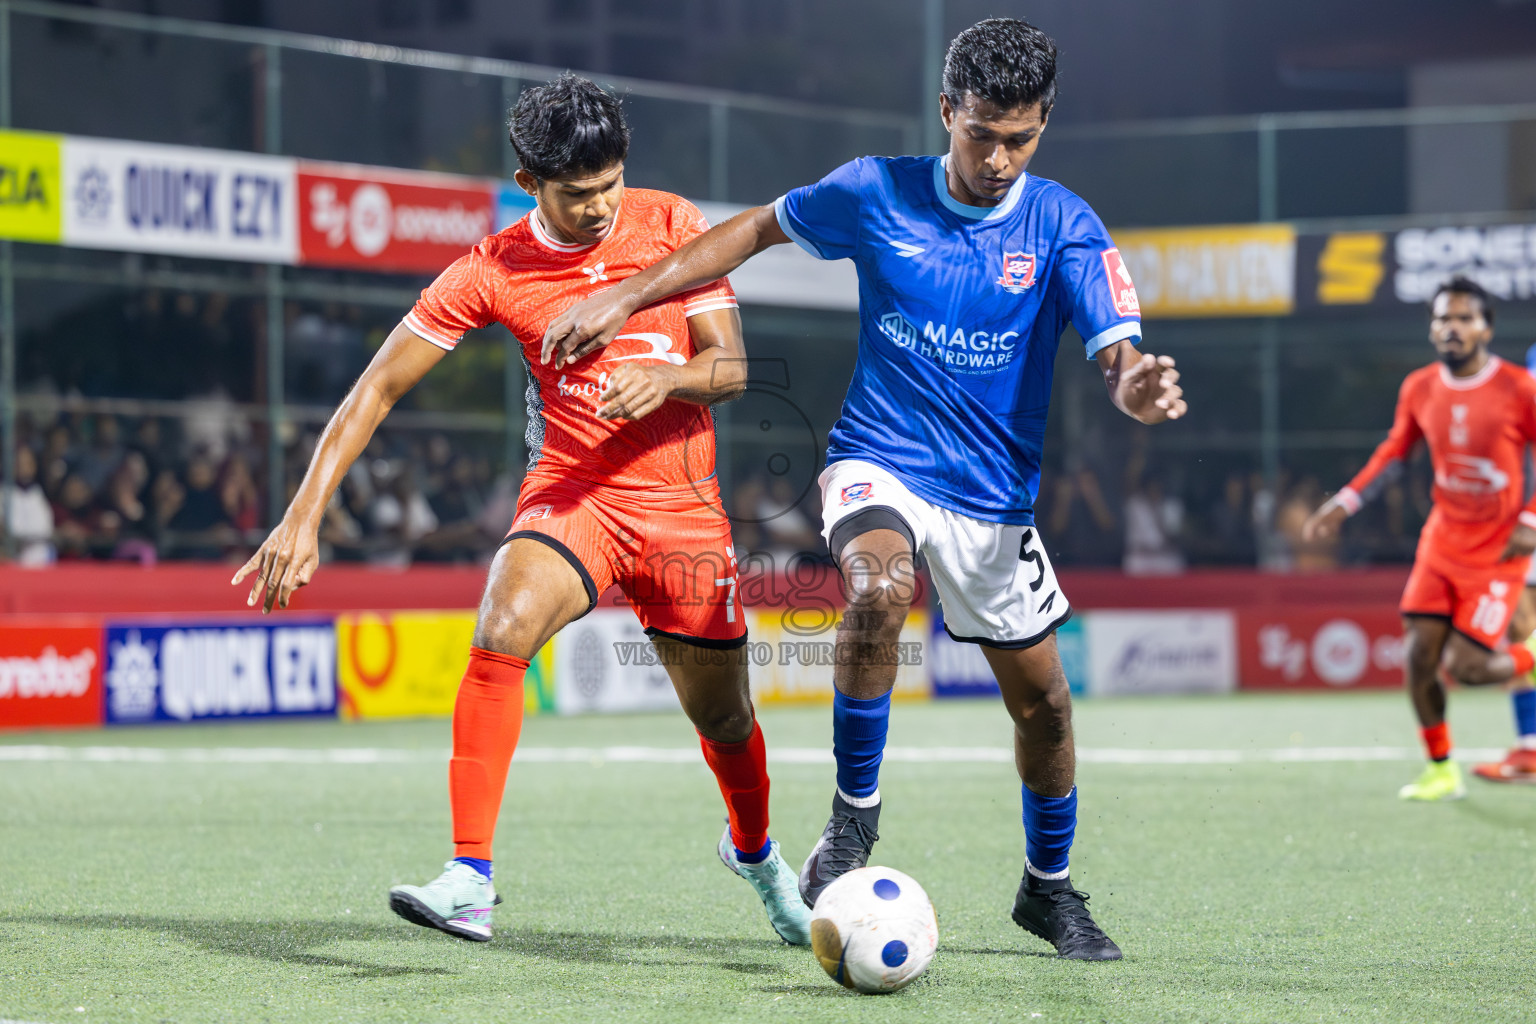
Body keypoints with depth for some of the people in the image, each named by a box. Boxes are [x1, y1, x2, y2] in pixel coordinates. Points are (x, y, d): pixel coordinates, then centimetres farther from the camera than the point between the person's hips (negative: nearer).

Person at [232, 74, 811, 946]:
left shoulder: (674, 226, -4)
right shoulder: (493, 270, -8)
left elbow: (730, 367, -5)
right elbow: (379, 387, -7)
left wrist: (665, 377, -29)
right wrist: (305, 515, -16)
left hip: (683, 506, 2)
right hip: (573, 493, -1)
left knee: (723, 717, 12)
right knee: (506, 626, -32)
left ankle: (756, 851, 47)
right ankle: (471, 881, -33)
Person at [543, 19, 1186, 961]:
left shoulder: (1064, 226, -8)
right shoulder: (876, 193, -5)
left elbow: (1118, 353, -19)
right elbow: (758, 228, 9)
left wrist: (1140, 386, -44)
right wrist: (624, 297, 3)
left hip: (994, 494, 2)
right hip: (879, 462, -1)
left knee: (1041, 701, 7)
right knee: (878, 590, -34)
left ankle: (1050, 887, 33)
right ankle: (854, 818, -17)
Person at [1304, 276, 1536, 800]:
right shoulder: (1419, 389, 0)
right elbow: (1393, 451, 15)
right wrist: (1346, 501, 6)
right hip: (1442, 539, 4)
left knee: (1465, 666, -12)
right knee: (1420, 654, -5)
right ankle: (1441, 771, 12)